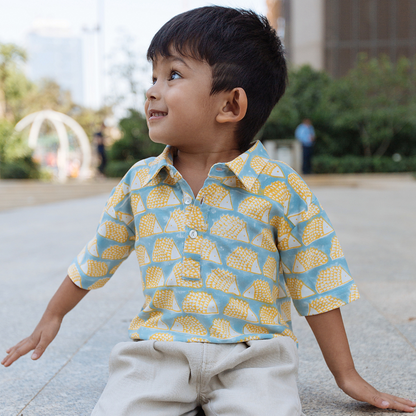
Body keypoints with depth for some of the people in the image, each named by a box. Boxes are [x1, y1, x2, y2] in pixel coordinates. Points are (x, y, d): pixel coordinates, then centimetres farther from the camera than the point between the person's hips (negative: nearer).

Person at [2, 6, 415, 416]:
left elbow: (317, 286, 1)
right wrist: (51, 319, 28)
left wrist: (347, 376, 5)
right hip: (156, 348, 3)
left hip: (252, 352, -2)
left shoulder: (280, 190, -5)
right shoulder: (138, 182, 6)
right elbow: (96, 258, 20)